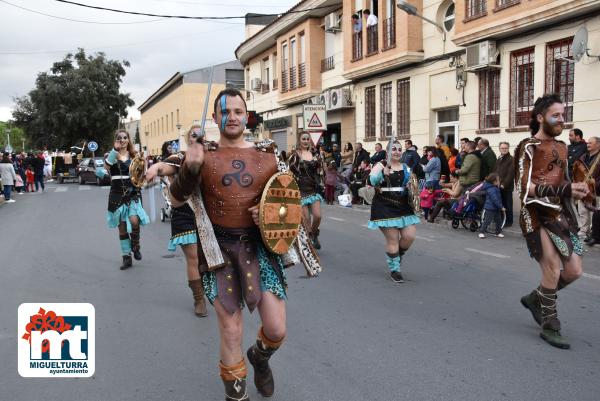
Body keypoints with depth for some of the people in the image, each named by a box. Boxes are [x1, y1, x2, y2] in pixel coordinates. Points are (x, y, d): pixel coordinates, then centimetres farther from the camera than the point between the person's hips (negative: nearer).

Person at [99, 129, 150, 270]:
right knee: (122, 227, 6)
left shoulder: (134, 155, 6)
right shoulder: (111, 155, 3)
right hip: (117, 194, 1)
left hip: (133, 193, -1)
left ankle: (135, 246, 8)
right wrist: (115, 150, -21)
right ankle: (127, 257, 17)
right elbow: (106, 168, -15)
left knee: (134, 221, -21)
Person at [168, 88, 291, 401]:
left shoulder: (267, 155, 4)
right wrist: (190, 168, -20)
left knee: (277, 330, 0)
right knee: (231, 331, 5)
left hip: (260, 245, 2)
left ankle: (260, 357, 37)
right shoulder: (203, 155, 0)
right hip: (220, 248, -1)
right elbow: (176, 201, -2)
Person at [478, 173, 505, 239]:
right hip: (490, 208, -10)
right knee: (487, 220, -5)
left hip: (496, 208, 10)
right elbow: (495, 199, -26)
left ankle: (498, 232, 25)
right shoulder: (491, 189, -22)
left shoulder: (496, 188, 11)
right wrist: (501, 207, -23)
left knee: (498, 220, 14)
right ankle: (481, 232, 3)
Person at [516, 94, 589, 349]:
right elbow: (525, 187, -18)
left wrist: (576, 191, 8)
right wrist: (566, 190, -24)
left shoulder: (561, 147, 16)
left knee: (574, 271, 6)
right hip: (537, 216, -8)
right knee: (553, 270, -11)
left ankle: (534, 298, 29)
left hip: (561, 216, 8)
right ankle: (550, 327, 5)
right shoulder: (528, 148, -8)